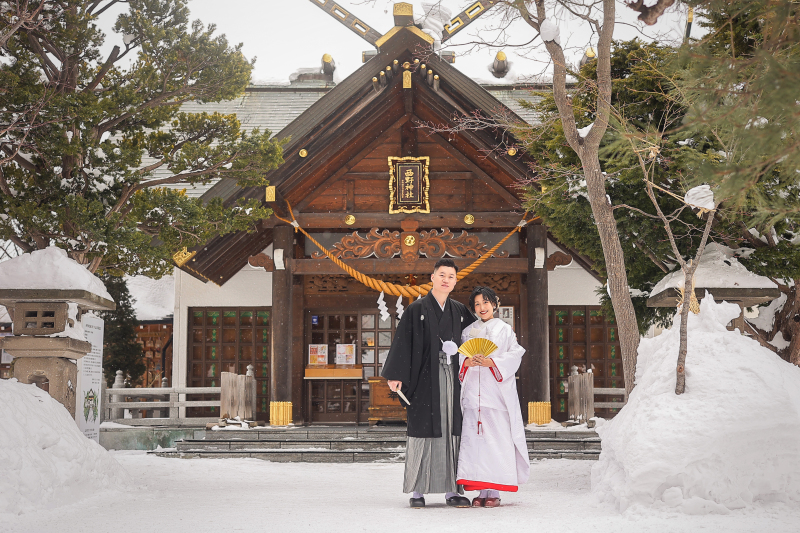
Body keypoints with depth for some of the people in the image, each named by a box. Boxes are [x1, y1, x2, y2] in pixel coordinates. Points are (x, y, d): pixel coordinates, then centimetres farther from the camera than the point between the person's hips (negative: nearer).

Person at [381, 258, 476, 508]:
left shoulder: (460, 311, 14)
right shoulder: (416, 309, 1)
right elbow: (402, 342, -5)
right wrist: (395, 375, -13)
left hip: (451, 378, 4)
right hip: (425, 378, -4)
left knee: (451, 432, 2)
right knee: (422, 431, -4)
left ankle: (451, 490, 6)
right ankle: (417, 491, 1)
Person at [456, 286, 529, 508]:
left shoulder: (505, 330, 9)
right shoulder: (468, 332, 18)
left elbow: (514, 356, -1)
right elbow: (458, 358, 12)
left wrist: (491, 362, -15)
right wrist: (467, 362, -10)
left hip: (497, 392, -2)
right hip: (473, 391, 3)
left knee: (496, 438, -8)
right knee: (474, 438, -4)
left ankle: (494, 492, -5)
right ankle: (481, 491, 0)